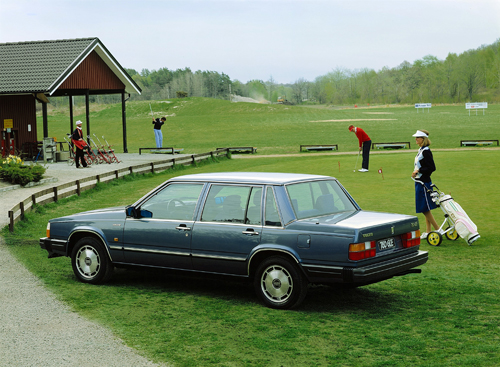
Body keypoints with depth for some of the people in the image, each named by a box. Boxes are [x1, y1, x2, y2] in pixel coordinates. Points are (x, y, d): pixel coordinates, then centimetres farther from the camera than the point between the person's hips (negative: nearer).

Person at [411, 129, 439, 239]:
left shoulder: (426, 151, -17)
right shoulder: (421, 150, 12)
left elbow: (432, 168, -20)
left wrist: (419, 171, -19)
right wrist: (416, 172, 11)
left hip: (424, 183, -10)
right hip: (419, 182, 10)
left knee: (424, 208, -5)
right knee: (425, 209, 13)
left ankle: (438, 229, 1)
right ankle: (428, 231, 19)